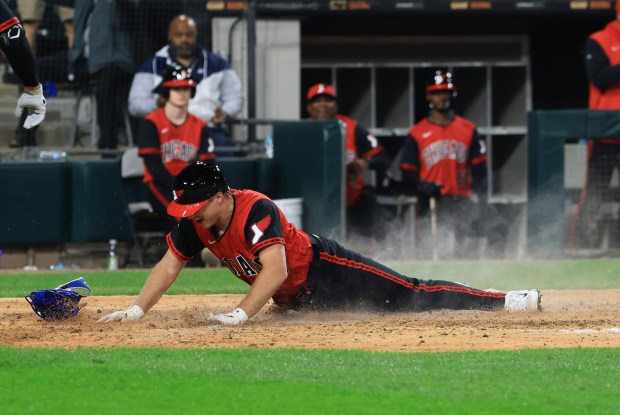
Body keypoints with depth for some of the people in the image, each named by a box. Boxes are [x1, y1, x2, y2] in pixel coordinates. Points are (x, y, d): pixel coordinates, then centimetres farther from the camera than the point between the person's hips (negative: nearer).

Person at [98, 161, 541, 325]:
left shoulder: (256, 210, -31)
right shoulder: (194, 223, -8)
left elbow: (275, 270, -39)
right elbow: (170, 265, -1)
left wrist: (242, 313, -48)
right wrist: (138, 309, -15)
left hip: (322, 268, -8)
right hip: (293, 298, 8)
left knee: (412, 295, -10)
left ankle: (504, 300, -4)